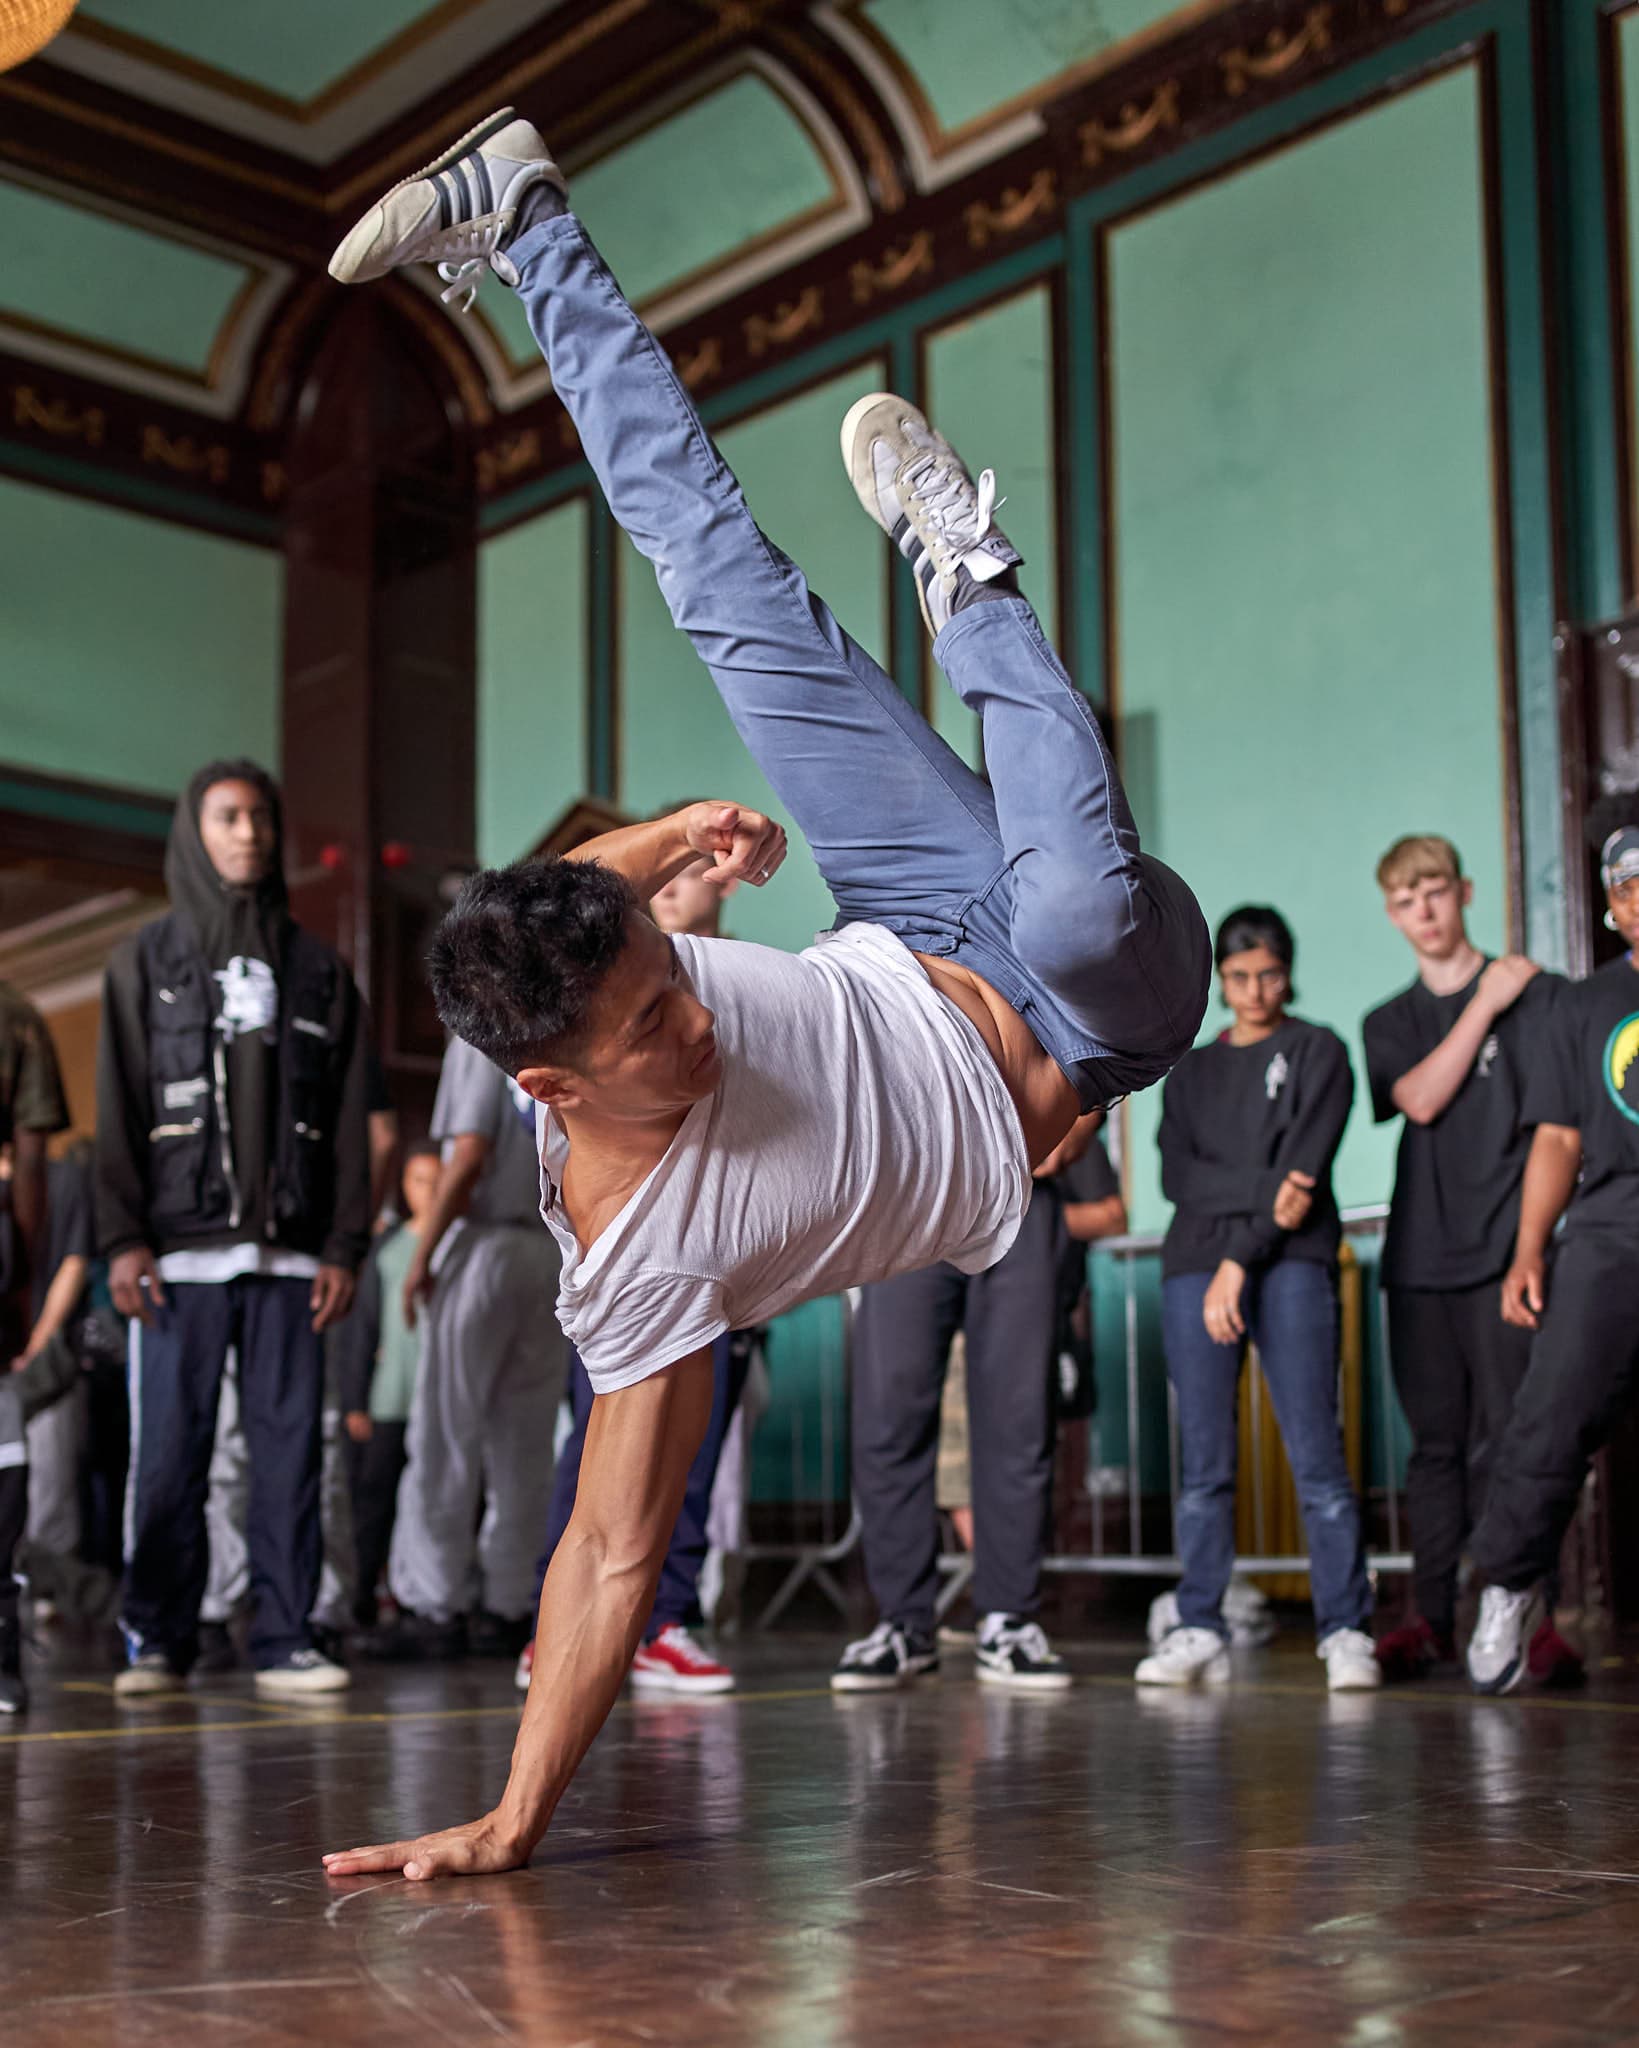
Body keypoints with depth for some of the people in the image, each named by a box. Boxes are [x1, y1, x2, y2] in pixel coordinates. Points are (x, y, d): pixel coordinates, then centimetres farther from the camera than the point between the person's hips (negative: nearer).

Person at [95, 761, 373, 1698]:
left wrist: (344, 1247, 2)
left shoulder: (318, 968, 14)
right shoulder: (146, 961, 10)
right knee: (170, 1449, -2)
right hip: (182, 1250, -1)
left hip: (290, 1251, 1)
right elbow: (119, 1112, 4)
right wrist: (123, 1239, -6)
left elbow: (350, 1120, 10)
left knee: (290, 1445, -1)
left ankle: (285, 1639, 5)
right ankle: (158, 1640, 7)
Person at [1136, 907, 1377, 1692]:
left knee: (1315, 1455, -10)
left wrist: (1239, 1261, -9)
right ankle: (1199, 1631, 2)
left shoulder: (1318, 1052, 11)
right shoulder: (1191, 1073, 21)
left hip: (1292, 1266, -3)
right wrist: (1263, 1192, -11)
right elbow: (1177, 1176, 6)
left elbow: (1305, 1164, -1)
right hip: (1194, 1265, 3)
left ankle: (1345, 1632, -7)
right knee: (1203, 1462, -1)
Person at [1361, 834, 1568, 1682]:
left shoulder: (1531, 993, 5)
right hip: (1420, 1254, 4)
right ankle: (1430, 1620, 9)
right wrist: (1484, 1004, -5)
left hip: (1501, 1254, -3)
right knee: (1436, 1445, 6)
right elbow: (1420, 1100, -4)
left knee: (1506, 1441, -7)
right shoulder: (1388, 1024, 16)